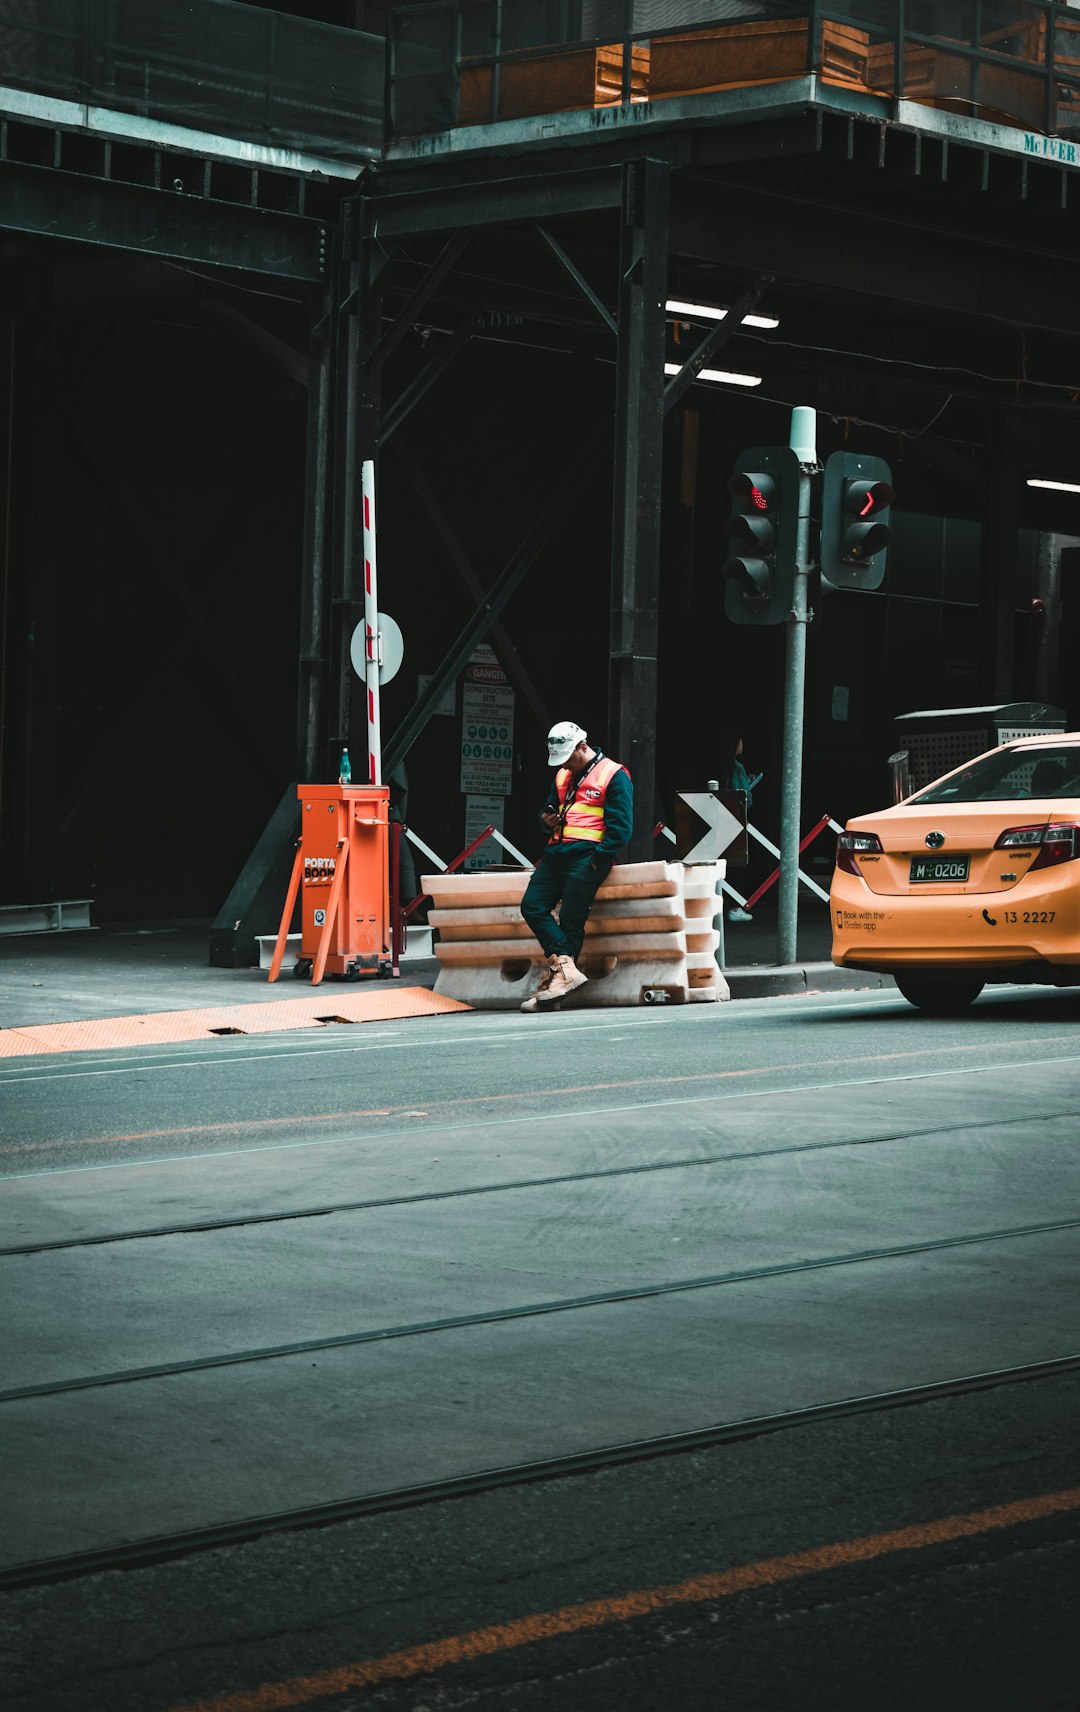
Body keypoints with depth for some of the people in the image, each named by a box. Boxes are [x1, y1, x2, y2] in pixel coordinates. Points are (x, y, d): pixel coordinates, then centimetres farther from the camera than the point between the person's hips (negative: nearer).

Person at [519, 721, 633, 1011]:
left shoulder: (613, 775, -3)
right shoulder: (563, 776, 21)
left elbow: (620, 826, -8)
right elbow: (550, 807, 32)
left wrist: (596, 861, -14)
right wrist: (546, 819, 6)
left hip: (587, 855, -7)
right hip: (556, 853, 7)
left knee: (570, 919, -12)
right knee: (532, 905, -11)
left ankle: (557, 975, -11)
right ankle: (566, 966, -18)